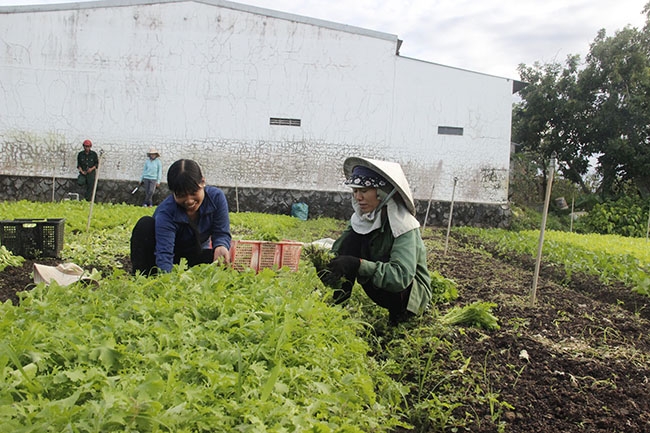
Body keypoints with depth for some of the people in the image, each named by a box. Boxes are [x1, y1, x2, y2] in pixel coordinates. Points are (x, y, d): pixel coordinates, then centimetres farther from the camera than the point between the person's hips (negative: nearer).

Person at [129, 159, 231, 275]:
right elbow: (164, 253, -40)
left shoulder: (216, 197, -22)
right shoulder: (165, 212, -30)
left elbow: (221, 233, -19)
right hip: (172, 255, -1)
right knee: (145, 224, -29)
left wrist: (221, 246, -45)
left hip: (197, 255, 1)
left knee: (223, 259, -33)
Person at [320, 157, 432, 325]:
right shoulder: (361, 218, -6)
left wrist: (359, 264, -48)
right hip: (383, 279, 6)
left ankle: (398, 313, -10)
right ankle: (337, 301, -14)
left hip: (412, 293, -5)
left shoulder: (403, 225, -26)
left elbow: (401, 275, -38)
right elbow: (338, 250, -10)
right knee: (353, 237, -16)